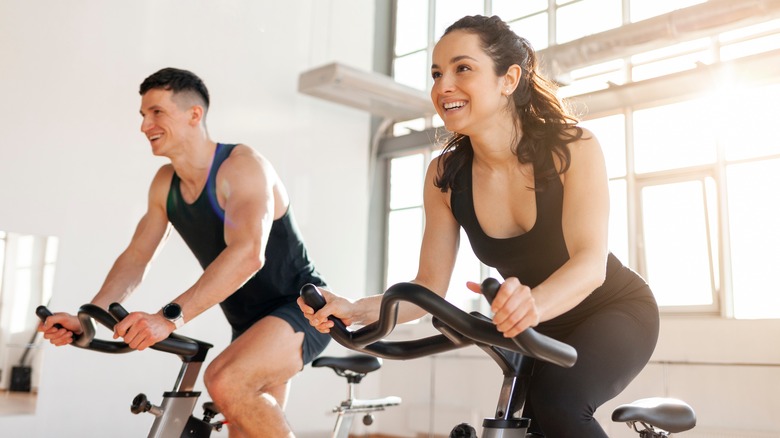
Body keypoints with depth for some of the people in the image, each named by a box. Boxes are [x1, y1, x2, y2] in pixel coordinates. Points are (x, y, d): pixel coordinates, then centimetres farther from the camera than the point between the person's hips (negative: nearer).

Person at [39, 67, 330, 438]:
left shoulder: (241, 165, -20)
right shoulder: (165, 183, 4)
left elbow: (248, 254, -34)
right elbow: (135, 257, 5)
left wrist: (169, 317, -43)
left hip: (302, 307, -8)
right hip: (250, 323, 8)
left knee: (225, 381, -32)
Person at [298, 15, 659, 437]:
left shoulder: (572, 147, -24)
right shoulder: (445, 176, -15)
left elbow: (591, 261, -34)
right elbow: (429, 288, -13)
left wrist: (534, 302, -55)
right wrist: (353, 309, -30)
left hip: (615, 311, -4)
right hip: (539, 331, 4)